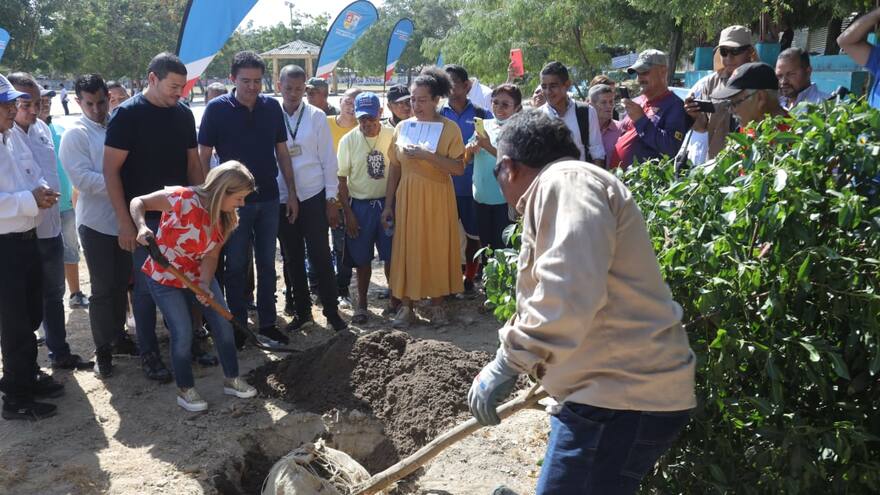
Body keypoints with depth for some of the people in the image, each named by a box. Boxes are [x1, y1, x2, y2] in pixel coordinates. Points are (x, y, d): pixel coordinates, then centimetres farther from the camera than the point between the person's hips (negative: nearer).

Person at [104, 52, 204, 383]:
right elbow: (111, 171, -11)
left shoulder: (183, 114, 6)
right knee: (146, 287, 3)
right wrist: (124, 222, -15)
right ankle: (149, 354, 16)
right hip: (145, 218, -5)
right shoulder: (127, 114, -10)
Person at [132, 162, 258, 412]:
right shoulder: (183, 199, -29)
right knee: (183, 333, -8)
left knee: (223, 324, 3)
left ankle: (232, 379, 21)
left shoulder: (223, 217, -7)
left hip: (199, 276, 6)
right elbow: (138, 202, -22)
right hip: (165, 277, -6)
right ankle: (185, 389, 14)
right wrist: (142, 227, -41)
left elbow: (211, 254, -9)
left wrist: (205, 284, -24)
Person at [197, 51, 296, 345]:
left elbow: (282, 152, 8)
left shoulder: (272, 107, 2)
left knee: (267, 264, 10)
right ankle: (239, 326, 17)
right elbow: (203, 157, -5)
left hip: (268, 198, 3)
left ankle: (267, 323, 21)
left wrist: (292, 193, 4)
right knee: (236, 266, 6)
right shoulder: (217, 109, -7)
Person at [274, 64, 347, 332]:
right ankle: (302, 311, 24)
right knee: (292, 258, 11)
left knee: (320, 255, 0)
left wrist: (332, 200, -3)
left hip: (314, 196, -2)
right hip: (281, 198, 2)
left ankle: (332, 310, 12)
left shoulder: (316, 117, -1)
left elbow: (328, 159, 0)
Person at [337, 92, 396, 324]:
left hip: (388, 203, 0)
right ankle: (361, 303, 24)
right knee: (363, 259, 9)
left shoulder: (392, 136, -5)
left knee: (392, 256, 5)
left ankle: (395, 299, 23)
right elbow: (341, 179, -1)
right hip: (360, 206, 0)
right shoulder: (348, 140, -4)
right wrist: (348, 213, -4)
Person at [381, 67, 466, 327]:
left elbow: (458, 168, -14)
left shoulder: (449, 128, -5)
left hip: (437, 199, -2)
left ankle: (437, 304, 18)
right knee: (406, 250, 4)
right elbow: (394, 168, 7)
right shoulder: (402, 127, 5)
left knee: (437, 249, 4)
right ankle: (406, 306, 13)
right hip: (407, 198, 3)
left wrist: (427, 155, -23)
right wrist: (388, 205, 6)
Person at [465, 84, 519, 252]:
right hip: (480, 195, 6)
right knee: (485, 242, 18)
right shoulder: (484, 124, 8)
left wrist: (488, 147, -29)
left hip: (504, 199, -5)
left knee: (502, 246, 3)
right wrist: (470, 148, -11)